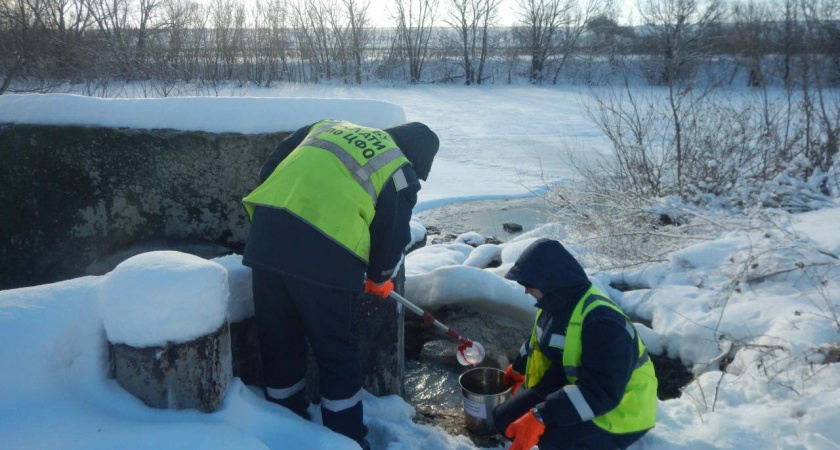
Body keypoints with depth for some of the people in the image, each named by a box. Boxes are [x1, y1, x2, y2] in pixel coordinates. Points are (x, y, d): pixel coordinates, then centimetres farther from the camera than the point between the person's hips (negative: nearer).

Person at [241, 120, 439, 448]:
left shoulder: (329, 125, 24)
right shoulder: (400, 173, 10)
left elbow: (270, 170, 23)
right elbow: (393, 237, 12)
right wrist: (380, 279, 32)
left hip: (266, 237, 6)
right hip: (325, 255, -5)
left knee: (277, 344, 21)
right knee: (338, 355, 12)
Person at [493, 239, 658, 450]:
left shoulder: (602, 322, -31)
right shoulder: (556, 303, -1)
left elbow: (601, 392, -37)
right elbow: (539, 343, 21)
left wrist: (541, 417, -40)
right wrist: (518, 369, 35)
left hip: (616, 413, -9)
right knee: (505, 419, 1)